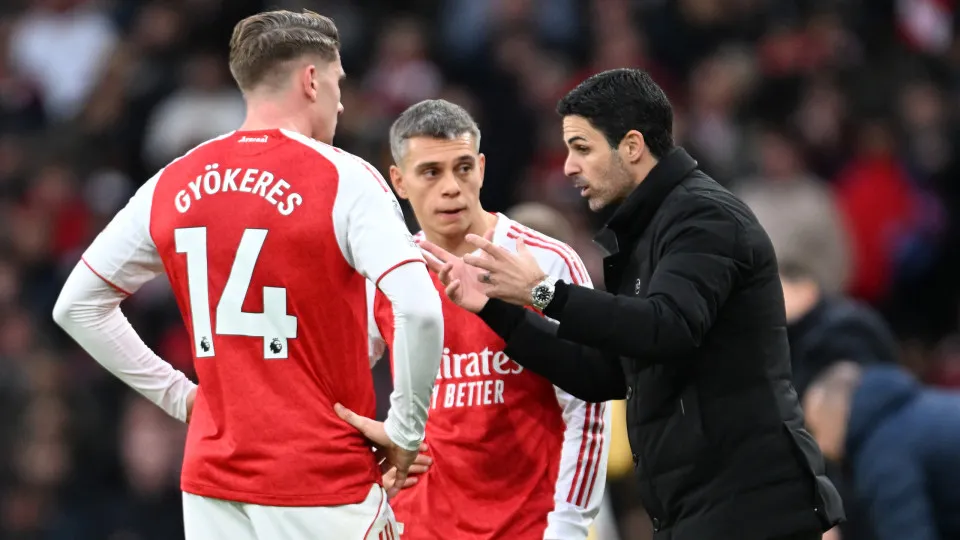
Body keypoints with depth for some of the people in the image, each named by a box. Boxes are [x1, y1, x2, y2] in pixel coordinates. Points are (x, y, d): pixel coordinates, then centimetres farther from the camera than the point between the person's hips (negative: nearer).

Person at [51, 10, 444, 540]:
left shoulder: (171, 184, 7)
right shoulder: (344, 179, -9)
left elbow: (76, 306, 15)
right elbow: (420, 310, -21)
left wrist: (176, 393, 14)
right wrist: (404, 432, -8)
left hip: (210, 481, 5)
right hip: (323, 484, -5)